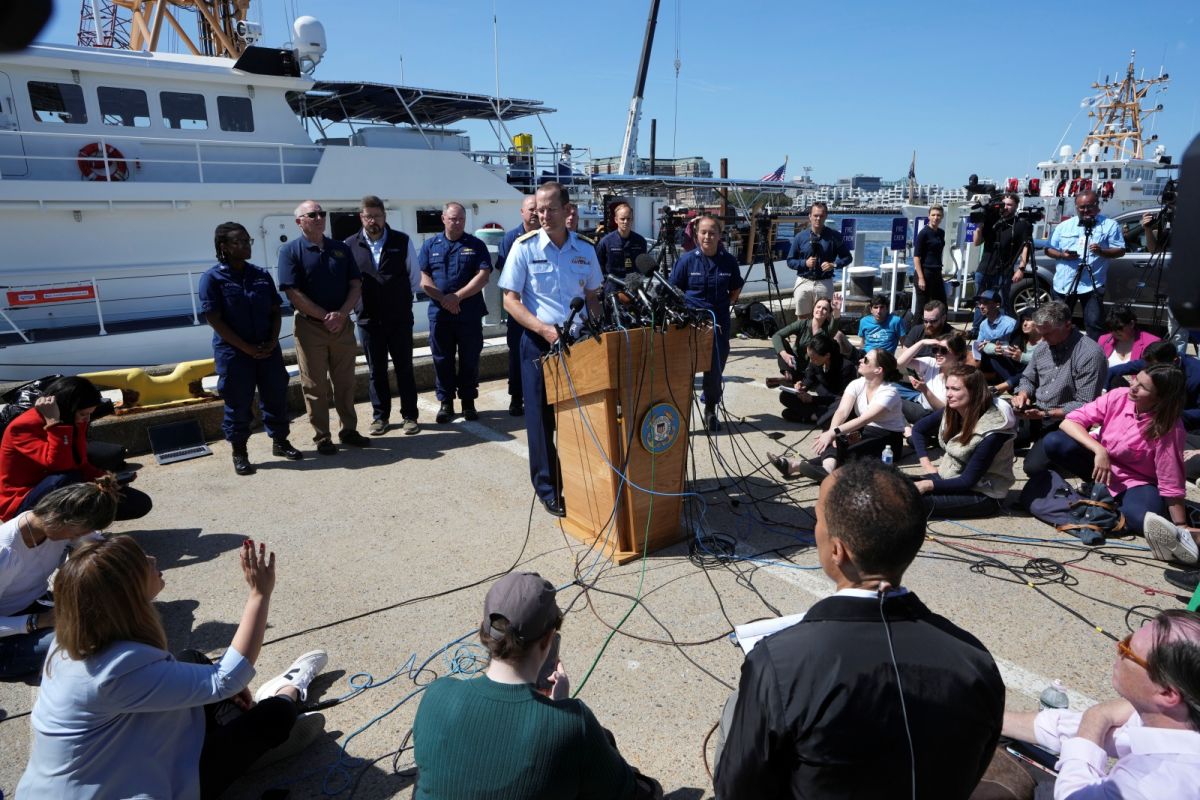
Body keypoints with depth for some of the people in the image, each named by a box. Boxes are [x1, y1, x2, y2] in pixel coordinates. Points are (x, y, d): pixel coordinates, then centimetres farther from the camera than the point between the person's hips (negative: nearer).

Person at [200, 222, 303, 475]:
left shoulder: (262, 275, 7)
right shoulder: (213, 278, -6)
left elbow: (275, 311, 9)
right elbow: (214, 319, -10)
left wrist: (272, 342, -6)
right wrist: (247, 348, -14)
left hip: (268, 349, 4)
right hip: (233, 353, -4)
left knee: (276, 396, 11)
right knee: (238, 404, 4)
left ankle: (280, 442, 29)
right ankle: (239, 453, 19)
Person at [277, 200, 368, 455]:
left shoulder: (341, 249, 9)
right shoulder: (290, 251, -3)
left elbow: (355, 286, 5)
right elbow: (293, 293, -11)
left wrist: (341, 314, -11)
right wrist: (325, 316, -15)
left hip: (342, 325, 4)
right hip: (310, 326, -4)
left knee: (345, 382, 11)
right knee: (315, 386, 3)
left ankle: (349, 430, 22)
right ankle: (322, 437, 12)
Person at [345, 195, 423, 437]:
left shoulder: (402, 241, -1)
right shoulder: (350, 245, 0)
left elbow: (415, 277, 6)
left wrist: (403, 300, 6)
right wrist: (359, 302, 0)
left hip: (400, 318, -1)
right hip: (368, 319, 1)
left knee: (404, 368, 5)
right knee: (376, 370, 10)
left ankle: (409, 415, 15)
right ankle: (380, 416, 21)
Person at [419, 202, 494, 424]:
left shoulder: (476, 245, 3)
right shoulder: (430, 245, 8)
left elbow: (484, 275, -7)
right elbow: (424, 279, 2)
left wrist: (457, 296, -14)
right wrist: (443, 299, -13)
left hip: (470, 313, -1)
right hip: (439, 313, 1)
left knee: (469, 359, 6)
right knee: (442, 360, 6)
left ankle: (468, 401, 18)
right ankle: (445, 402, 17)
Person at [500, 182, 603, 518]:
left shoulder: (585, 250, 6)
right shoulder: (525, 247, -4)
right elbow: (510, 301, -6)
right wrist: (544, 329, -19)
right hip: (539, 342, -3)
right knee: (542, 417, 3)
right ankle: (549, 490, 15)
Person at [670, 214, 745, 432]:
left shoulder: (729, 260, 1)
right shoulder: (687, 259, -5)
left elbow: (735, 289, 15)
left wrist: (725, 305, 3)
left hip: (719, 323, 2)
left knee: (715, 369, 9)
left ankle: (711, 411, 28)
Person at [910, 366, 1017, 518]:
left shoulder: (991, 432, -25)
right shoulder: (952, 411, -5)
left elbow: (968, 481, -23)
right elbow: (918, 429, 12)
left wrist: (928, 485, -31)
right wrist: (927, 465, 2)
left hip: (982, 494, -7)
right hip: (948, 478, 7)